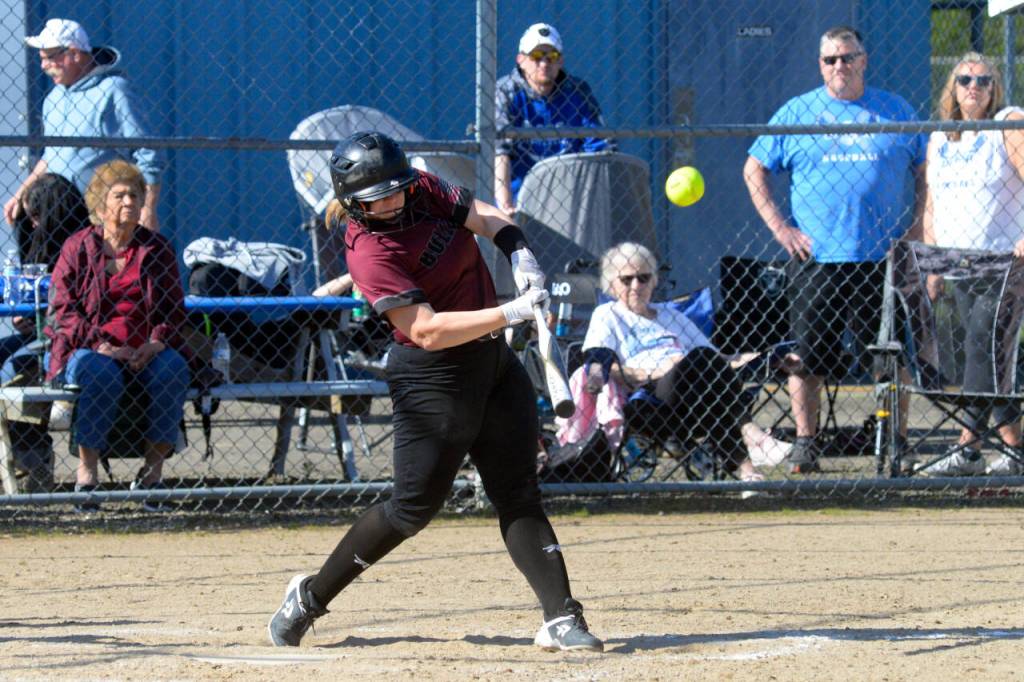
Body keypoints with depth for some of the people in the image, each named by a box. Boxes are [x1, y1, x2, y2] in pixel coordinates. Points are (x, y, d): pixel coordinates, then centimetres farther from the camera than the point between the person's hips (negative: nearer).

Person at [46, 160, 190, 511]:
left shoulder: (157, 249, 14)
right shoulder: (78, 248, 7)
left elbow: (174, 308, 13)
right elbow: (61, 308, -1)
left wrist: (155, 343, -9)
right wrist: (100, 345, -15)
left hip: (146, 352, 2)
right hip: (90, 350, -2)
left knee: (173, 370, -30)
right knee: (100, 375, -37)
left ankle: (153, 470, -22)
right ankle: (87, 471, -30)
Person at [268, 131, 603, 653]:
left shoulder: (425, 191, -1)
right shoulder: (369, 253, -22)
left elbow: (486, 218, 9)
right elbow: (428, 331, -28)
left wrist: (521, 257, -12)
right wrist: (512, 313, -32)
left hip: (493, 359, 7)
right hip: (433, 379, -7)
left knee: (518, 493, 1)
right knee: (414, 506, -3)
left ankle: (560, 618, -2)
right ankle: (310, 597, 14)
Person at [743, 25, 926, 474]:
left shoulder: (896, 113, 9)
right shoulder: (796, 114, 6)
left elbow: (926, 171, 15)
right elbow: (754, 170, 9)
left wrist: (917, 226, 3)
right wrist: (780, 228, 0)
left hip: (883, 257, 1)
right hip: (816, 257, 0)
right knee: (809, 354, -1)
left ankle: (898, 443, 9)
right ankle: (804, 443, 6)